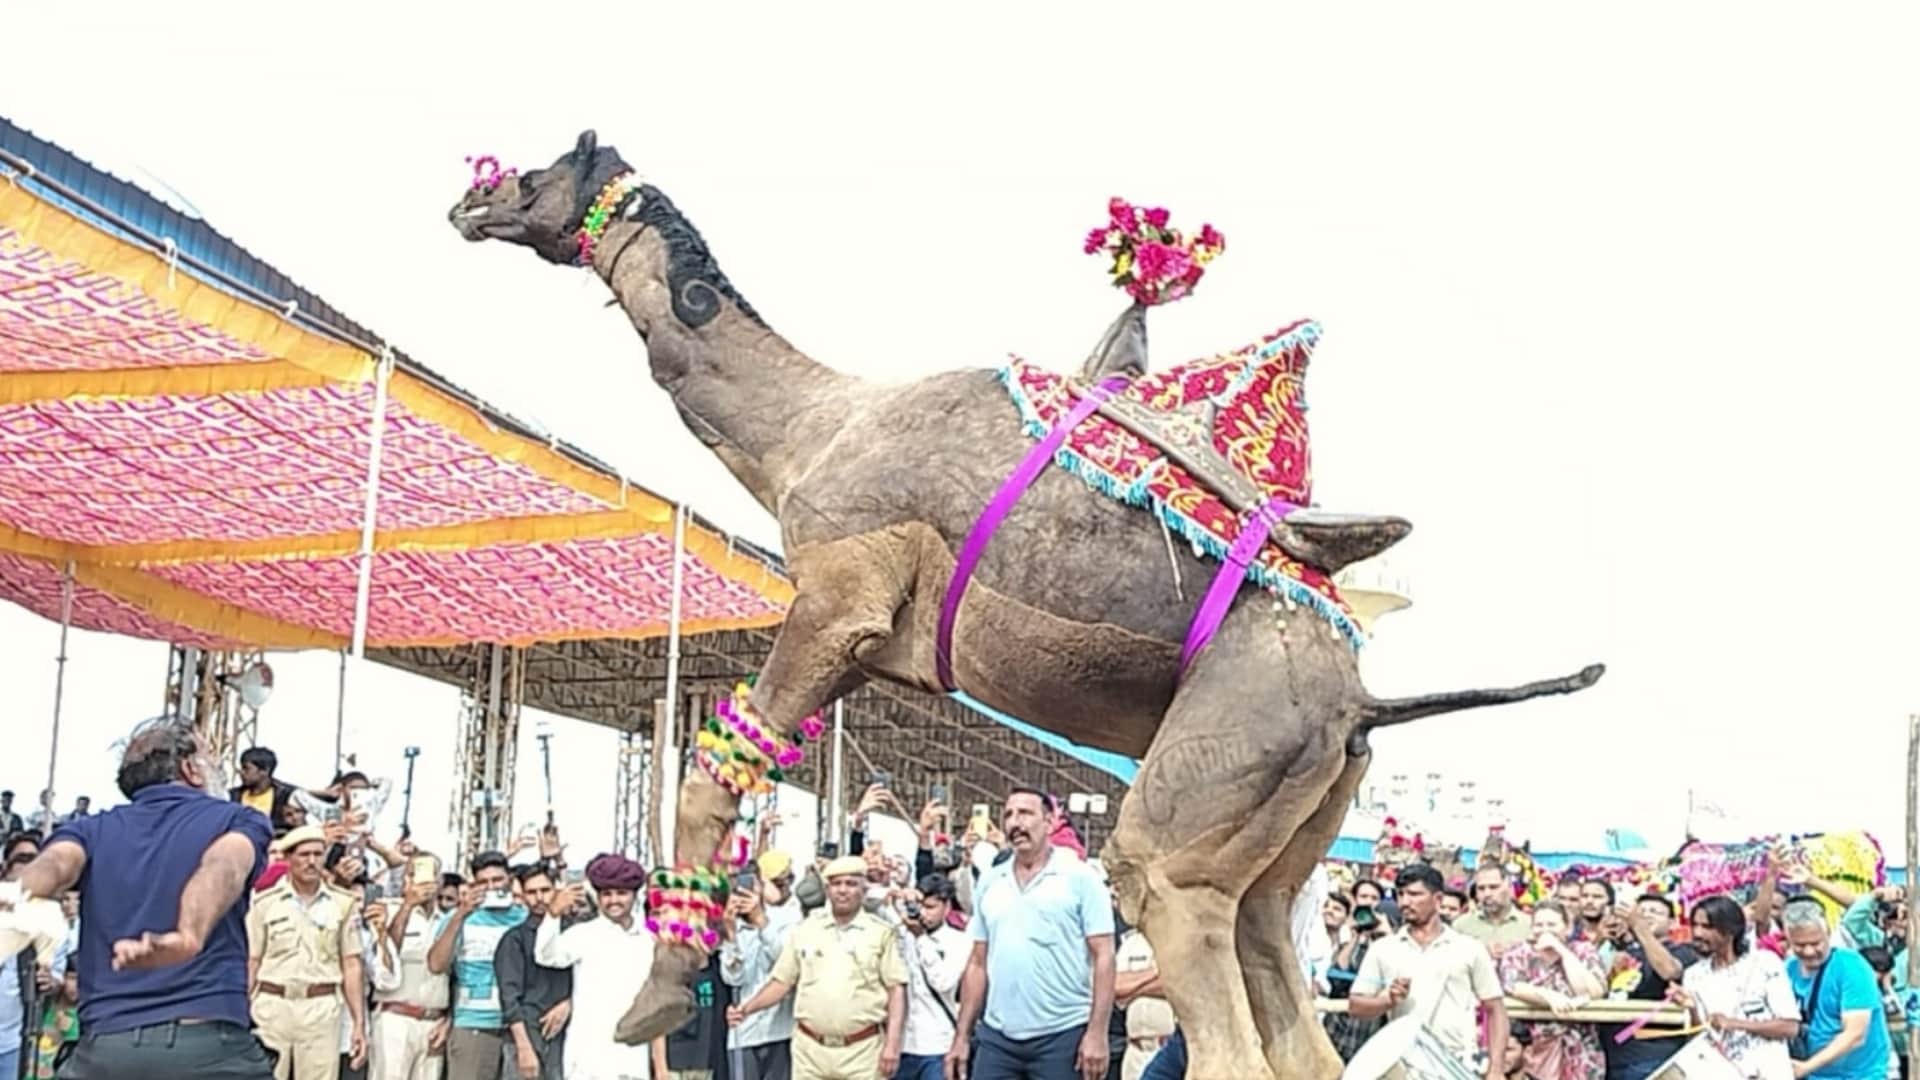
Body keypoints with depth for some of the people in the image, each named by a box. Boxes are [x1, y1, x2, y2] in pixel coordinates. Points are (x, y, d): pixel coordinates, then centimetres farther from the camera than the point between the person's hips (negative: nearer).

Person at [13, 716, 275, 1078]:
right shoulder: (237, 821, 9)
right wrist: (189, 936, -33)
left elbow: (56, 864, -5)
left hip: (103, 1047, 3)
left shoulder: (92, 831, 17)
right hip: (209, 1042, -3)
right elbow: (223, 867, -13)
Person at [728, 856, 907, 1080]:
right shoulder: (804, 931, 8)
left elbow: (897, 990, -2)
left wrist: (892, 1044, -11)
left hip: (862, 1050, -2)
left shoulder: (881, 934, 0)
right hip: (810, 1049, 3)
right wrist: (747, 1008, -5)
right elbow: (782, 982, 10)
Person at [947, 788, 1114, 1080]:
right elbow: (978, 963, 14)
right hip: (997, 1036, 4)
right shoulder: (989, 882, 11)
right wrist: (962, 1036, 10)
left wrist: (1097, 1033, -15)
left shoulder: (1080, 878, -3)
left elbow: (1103, 957, -7)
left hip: (1062, 1035, -4)